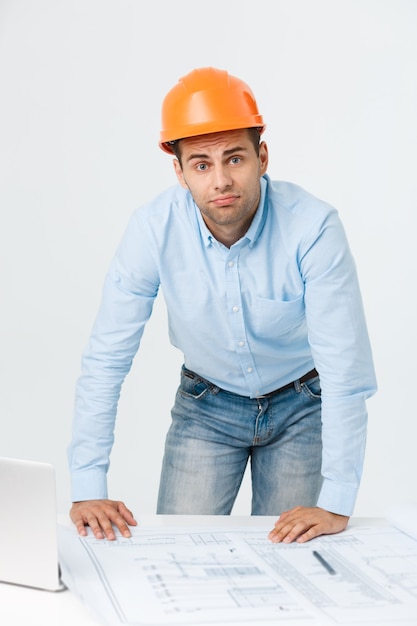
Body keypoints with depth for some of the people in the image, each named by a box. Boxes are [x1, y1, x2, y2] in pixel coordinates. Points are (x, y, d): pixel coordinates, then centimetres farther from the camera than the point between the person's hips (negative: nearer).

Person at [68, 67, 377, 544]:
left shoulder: (313, 226, -29)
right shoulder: (153, 229, -24)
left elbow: (346, 368, -28)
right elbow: (106, 359, -20)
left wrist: (337, 504, -31)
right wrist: (88, 490, -24)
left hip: (300, 403, -1)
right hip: (206, 404, 1)